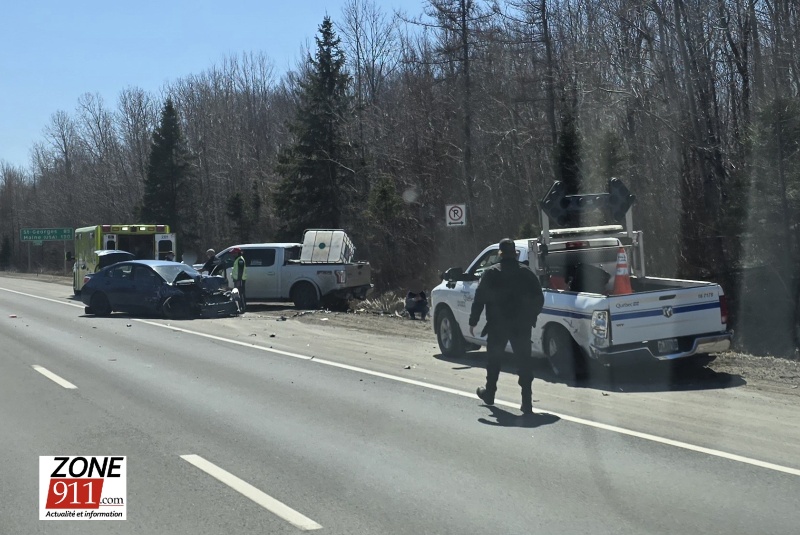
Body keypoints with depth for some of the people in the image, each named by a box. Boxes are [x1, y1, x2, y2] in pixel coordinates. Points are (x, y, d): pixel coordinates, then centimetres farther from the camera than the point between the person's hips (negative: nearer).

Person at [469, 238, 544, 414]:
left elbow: (479, 299, -6)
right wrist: (530, 317, 16)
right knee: (524, 361, 2)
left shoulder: (491, 273, -5)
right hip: (522, 326, 1)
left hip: (497, 325, -1)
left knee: (494, 360, 17)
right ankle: (526, 402, -5)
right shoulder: (527, 273, 1)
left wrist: (473, 321, 0)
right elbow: (539, 298, 4)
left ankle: (489, 393, 32)